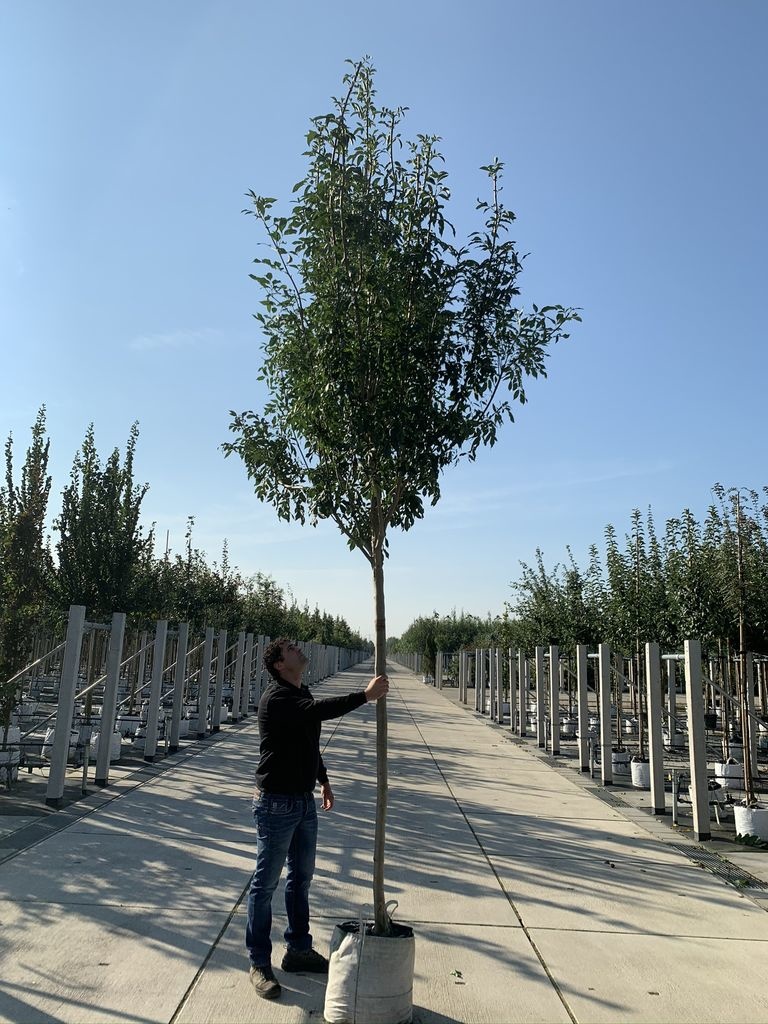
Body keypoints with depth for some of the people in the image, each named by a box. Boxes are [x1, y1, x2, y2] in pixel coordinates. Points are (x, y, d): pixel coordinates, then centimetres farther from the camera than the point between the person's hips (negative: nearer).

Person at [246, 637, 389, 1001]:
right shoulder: (276, 698, -20)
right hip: (276, 803, -9)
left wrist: (323, 779, 26)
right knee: (265, 884, 4)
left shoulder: (302, 695, 10)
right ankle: (259, 963, 16)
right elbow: (318, 711, -38)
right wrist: (365, 695, -37)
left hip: (304, 801, 9)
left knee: (301, 878, 18)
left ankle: (299, 949, 32)